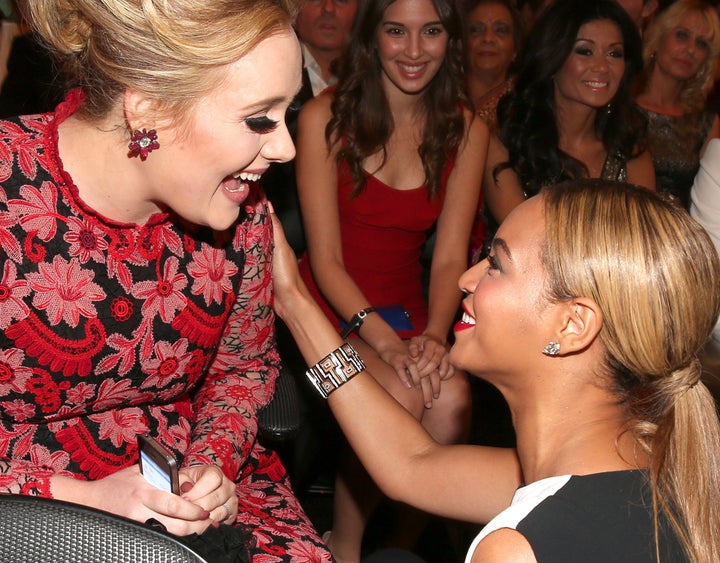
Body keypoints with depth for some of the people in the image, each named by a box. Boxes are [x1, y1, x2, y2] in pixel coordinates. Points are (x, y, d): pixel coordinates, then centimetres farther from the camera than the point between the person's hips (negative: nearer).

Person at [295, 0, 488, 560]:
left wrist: (434, 334, -22)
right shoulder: (326, 116, -8)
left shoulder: (466, 130, 2)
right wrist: (384, 341, -25)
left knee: (451, 400, -27)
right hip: (331, 306, -3)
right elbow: (326, 258, -11)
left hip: (408, 309, 3)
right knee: (400, 398, -30)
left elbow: (450, 255, -3)